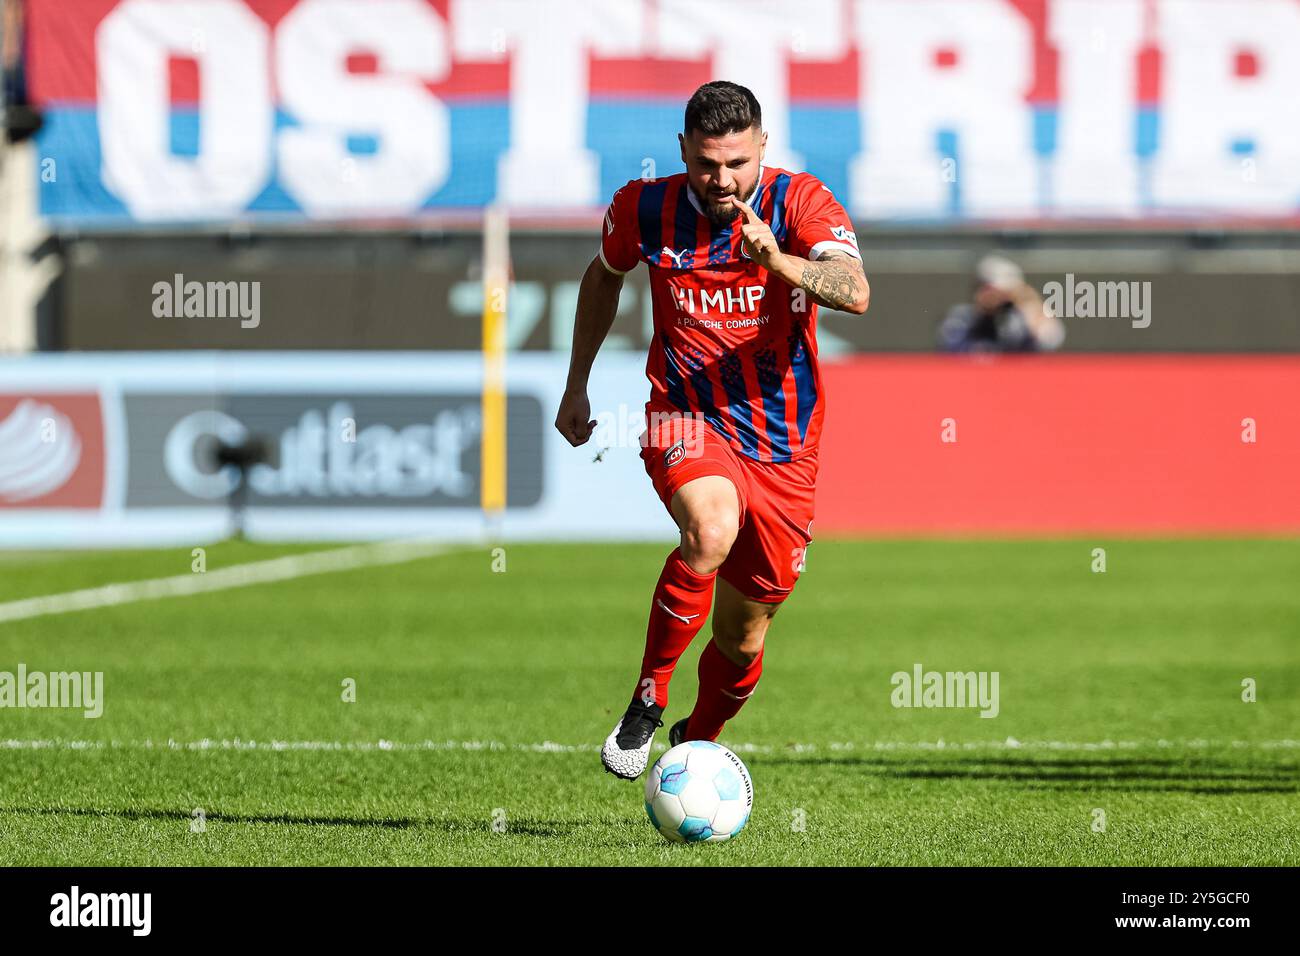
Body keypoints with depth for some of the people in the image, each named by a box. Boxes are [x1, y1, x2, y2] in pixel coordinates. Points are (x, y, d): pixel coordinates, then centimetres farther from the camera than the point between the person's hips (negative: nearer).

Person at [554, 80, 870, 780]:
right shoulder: (645, 208, -4)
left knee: (742, 634, 8)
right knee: (712, 528, -35)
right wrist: (577, 386, 22)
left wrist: (778, 260, -45)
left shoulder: (799, 202, -11)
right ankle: (647, 701, -19)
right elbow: (604, 276, 19)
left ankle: (696, 743, 38)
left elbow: (855, 292, -28)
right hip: (687, 420, -1)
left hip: (783, 444, 1)